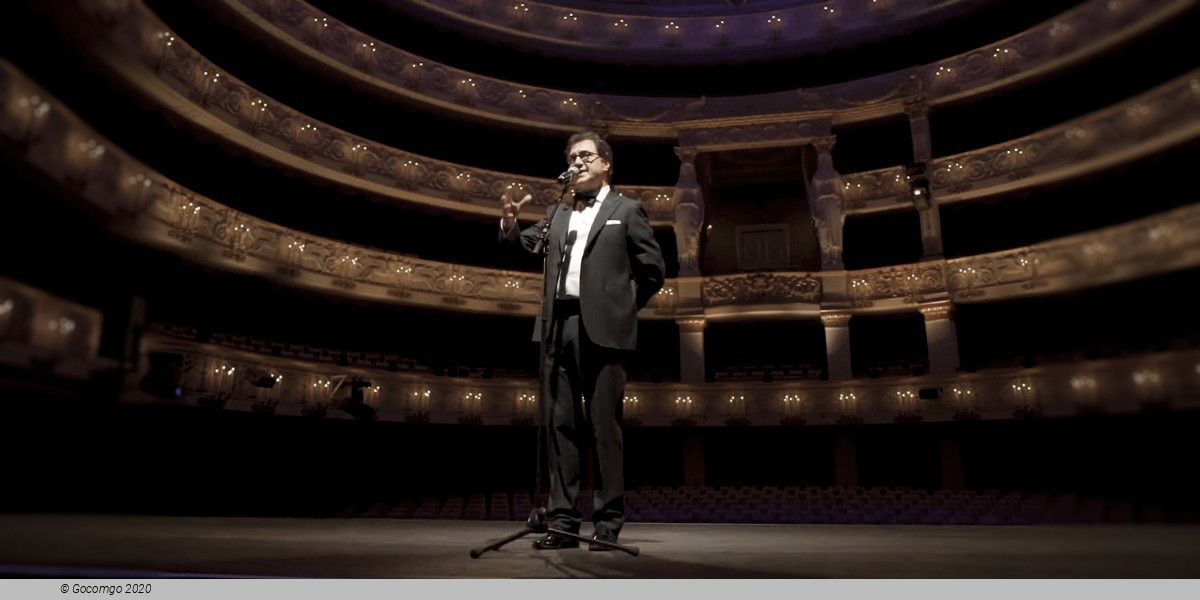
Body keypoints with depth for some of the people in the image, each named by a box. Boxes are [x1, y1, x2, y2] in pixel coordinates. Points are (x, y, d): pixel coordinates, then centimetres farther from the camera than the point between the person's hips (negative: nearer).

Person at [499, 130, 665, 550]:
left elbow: (652, 269, 7)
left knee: (604, 426, -2)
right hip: (559, 326, 4)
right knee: (560, 424, 4)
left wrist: (622, 307, 5)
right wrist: (510, 223, -8)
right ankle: (563, 520, 11)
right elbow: (528, 245, 10)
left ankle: (608, 523, 6)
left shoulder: (626, 209, 10)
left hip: (601, 328, -4)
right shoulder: (557, 212, 22)